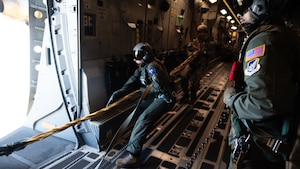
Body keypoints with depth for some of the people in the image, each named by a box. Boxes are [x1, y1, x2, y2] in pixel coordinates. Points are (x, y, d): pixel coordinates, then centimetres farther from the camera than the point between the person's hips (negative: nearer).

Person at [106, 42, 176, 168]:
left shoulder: (152, 67, -21)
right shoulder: (142, 68, 6)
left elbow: (158, 87, -29)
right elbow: (131, 84, -3)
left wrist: (144, 89, -14)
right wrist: (116, 95, -13)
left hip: (164, 98, -10)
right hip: (155, 96, 10)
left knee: (143, 119, -22)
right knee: (139, 111, 19)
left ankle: (133, 156, -21)